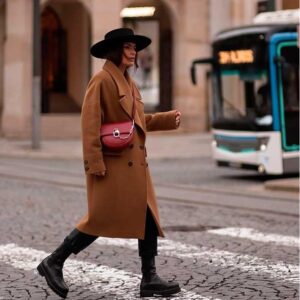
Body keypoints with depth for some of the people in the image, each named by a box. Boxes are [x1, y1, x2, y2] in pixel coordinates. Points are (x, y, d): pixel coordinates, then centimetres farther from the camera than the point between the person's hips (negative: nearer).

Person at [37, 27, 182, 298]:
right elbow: (90, 124, -16)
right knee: (102, 219, -6)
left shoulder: (130, 84, 17)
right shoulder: (102, 80, -10)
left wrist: (168, 119, 12)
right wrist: (94, 164, -21)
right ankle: (54, 263, 7)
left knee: (148, 218, 5)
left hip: (135, 163, 9)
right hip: (112, 163, -9)